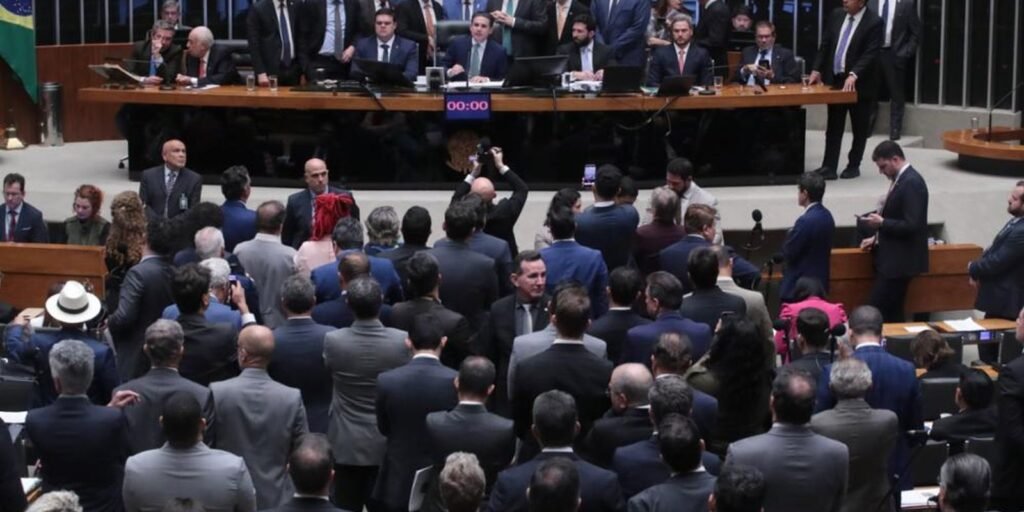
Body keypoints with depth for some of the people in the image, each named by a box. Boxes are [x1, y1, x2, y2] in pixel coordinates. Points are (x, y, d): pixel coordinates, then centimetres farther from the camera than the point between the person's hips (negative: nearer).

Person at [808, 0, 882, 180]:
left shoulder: (874, 22, -14)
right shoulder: (836, 15, 4)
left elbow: (870, 54, -21)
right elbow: (825, 45, 10)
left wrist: (853, 75, -32)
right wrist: (817, 69, 1)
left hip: (860, 84, -5)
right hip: (835, 79, 5)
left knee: (860, 129, 7)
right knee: (833, 128, 4)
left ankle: (854, 165, 19)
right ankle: (829, 167, 5)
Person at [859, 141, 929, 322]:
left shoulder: (912, 183, -19)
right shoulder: (902, 179, 12)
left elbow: (912, 225, -24)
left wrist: (881, 222, -18)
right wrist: (877, 238, 13)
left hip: (899, 261, -10)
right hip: (893, 258, 10)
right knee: (891, 312, 13)